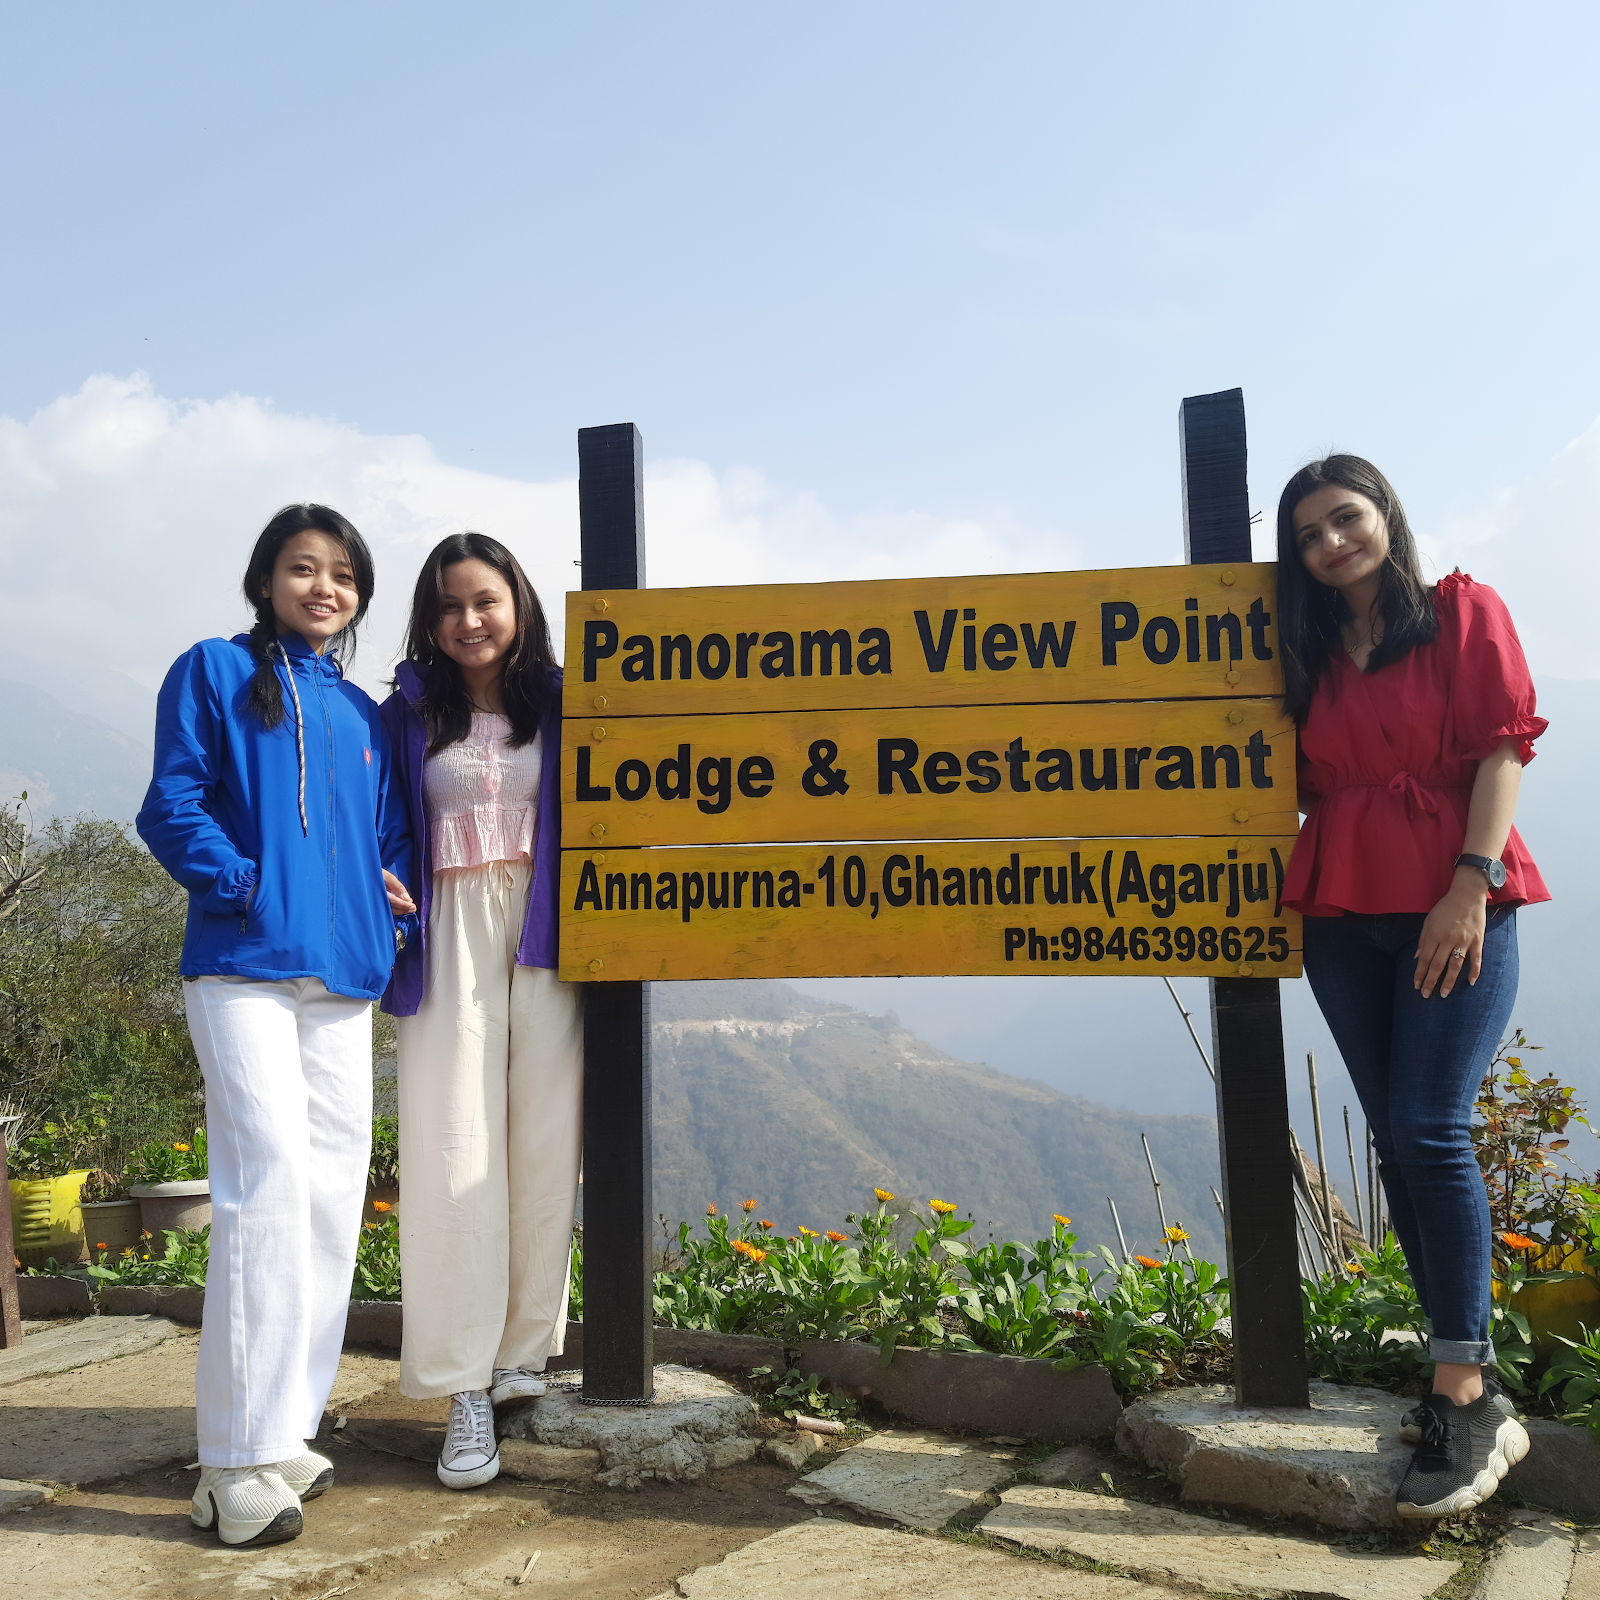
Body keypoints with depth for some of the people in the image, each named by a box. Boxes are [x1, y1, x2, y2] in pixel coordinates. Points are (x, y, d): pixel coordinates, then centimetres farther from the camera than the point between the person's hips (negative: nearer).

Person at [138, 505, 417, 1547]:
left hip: (343, 973, 6)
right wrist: (244, 884, -13)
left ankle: (288, 1429, 18)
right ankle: (240, 1462, -5)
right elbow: (173, 805, -3)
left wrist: (395, 901, 3)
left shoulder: (364, 715, 19)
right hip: (243, 965, -6)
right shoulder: (215, 673, 5)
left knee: (333, 1189, 6)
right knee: (270, 1180, -14)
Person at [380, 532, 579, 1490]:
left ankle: (524, 1355, 16)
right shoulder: (410, 715, 11)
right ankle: (467, 1390, 0)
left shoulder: (562, 707, 8)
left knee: (544, 1148, 1)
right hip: (452, 939, 0)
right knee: (454, 1152, -5)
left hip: (544, 941, 0)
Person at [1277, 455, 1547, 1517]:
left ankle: (1466, 1403, -6)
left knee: (1430, 1128, -14)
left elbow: (1505, 745, -4)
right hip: (1342, 916, 5)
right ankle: (1473, 1381, 13)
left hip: (1454, 909, -5)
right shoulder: (1313, 655, 18)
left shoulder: (1463, 611, 5)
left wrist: (1472, 882, -14)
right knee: (1397, 1141, 4)